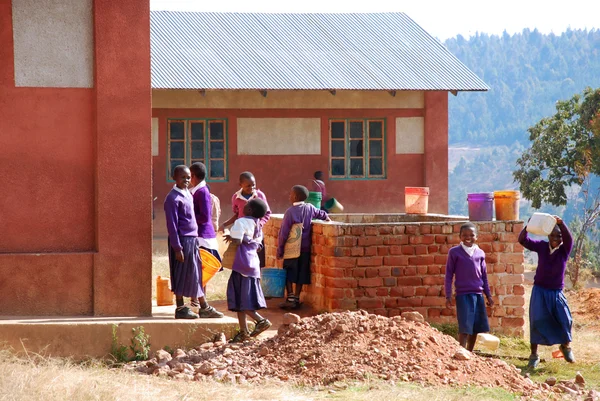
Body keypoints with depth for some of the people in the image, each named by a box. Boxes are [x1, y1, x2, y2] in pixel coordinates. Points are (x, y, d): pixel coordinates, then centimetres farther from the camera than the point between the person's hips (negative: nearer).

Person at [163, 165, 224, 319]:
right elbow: (172, 225, -15)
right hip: (182, 241, -8)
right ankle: (180, 309, 5)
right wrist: (177, 247, -17)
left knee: (196, 274, 11)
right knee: (182, 276, -2)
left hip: (192, 240, 8)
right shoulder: (173, 198, -12)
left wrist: (196, 239, 16)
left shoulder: (188, 195, 14)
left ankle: (204, 308, 16)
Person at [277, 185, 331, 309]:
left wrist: (279, 250, -4)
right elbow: (323, 215, 21)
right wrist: (328, 219, 45)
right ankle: (296, 299, 13)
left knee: (288, 275, 4)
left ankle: (290, 299, -4)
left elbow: (284, 233, -11)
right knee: (301, 275, 11)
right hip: (305, 248, 4)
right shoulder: (310, 208, 1)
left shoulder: (290, 211, -13)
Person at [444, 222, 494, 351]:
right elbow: (449, 275, -1)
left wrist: (488, 295, 15)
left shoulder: (480, 253, 9)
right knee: (465, 327, -11)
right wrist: (448, 296, -5)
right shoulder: (454, 252, -2)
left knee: (476, 328, 8)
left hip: (478, 295, 5)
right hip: (463, 295, -5)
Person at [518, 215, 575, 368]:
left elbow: (568, 238, -29)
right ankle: (534, 355, 0)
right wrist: (529, 226, -32)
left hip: (556, 293, 0)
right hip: (540, 291, 0)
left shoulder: (564, 250, -8)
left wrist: (560, 223, -47)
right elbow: (522, 240, -12)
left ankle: (566, 346, 23)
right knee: (537, 320, -9)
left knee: (565, 320, -7)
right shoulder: (542, 247, -4)